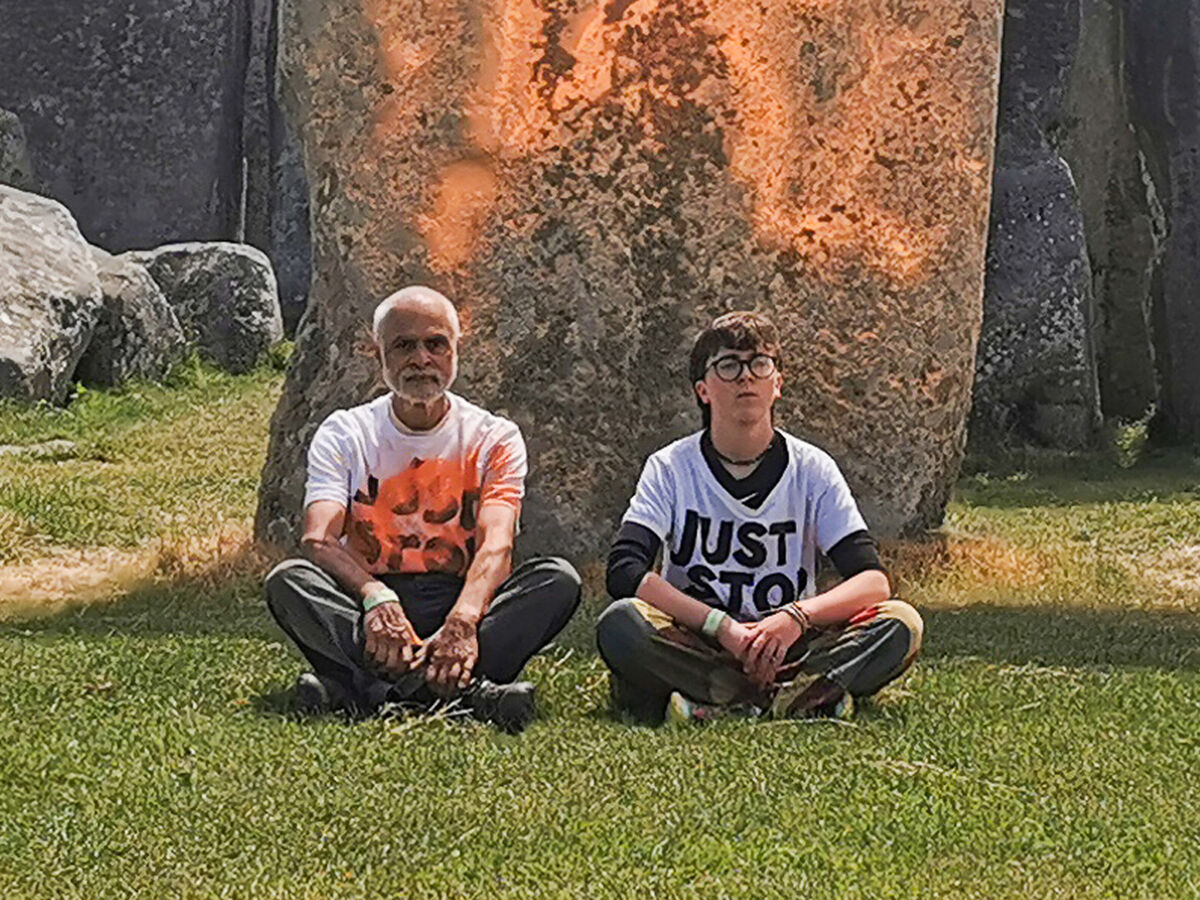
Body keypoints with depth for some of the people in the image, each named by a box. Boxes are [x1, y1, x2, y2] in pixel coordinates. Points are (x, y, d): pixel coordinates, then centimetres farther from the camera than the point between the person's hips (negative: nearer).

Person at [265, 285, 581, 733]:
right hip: (364, 608, 0)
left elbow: (496, 547, -12)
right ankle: (465, 687, -44)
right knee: (288, 581, -28)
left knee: (558, 579, -25)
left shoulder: (494, 438, 4)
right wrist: (376, 597, -34)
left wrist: (463, 619, -35)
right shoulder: (344, 434, 5)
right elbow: (318, 540, -12)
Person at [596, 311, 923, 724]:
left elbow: (873, 581, -6)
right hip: (695, 645, -1)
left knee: (901, 624, -22)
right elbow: (624, 571, -14)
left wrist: (796, 617, -25)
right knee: (619, 624, -32)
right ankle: (808, 696, -29)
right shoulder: (671, 468, 0)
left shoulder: (811, 469, 3)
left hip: (787, 650, 1)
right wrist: (723, 627, -25)